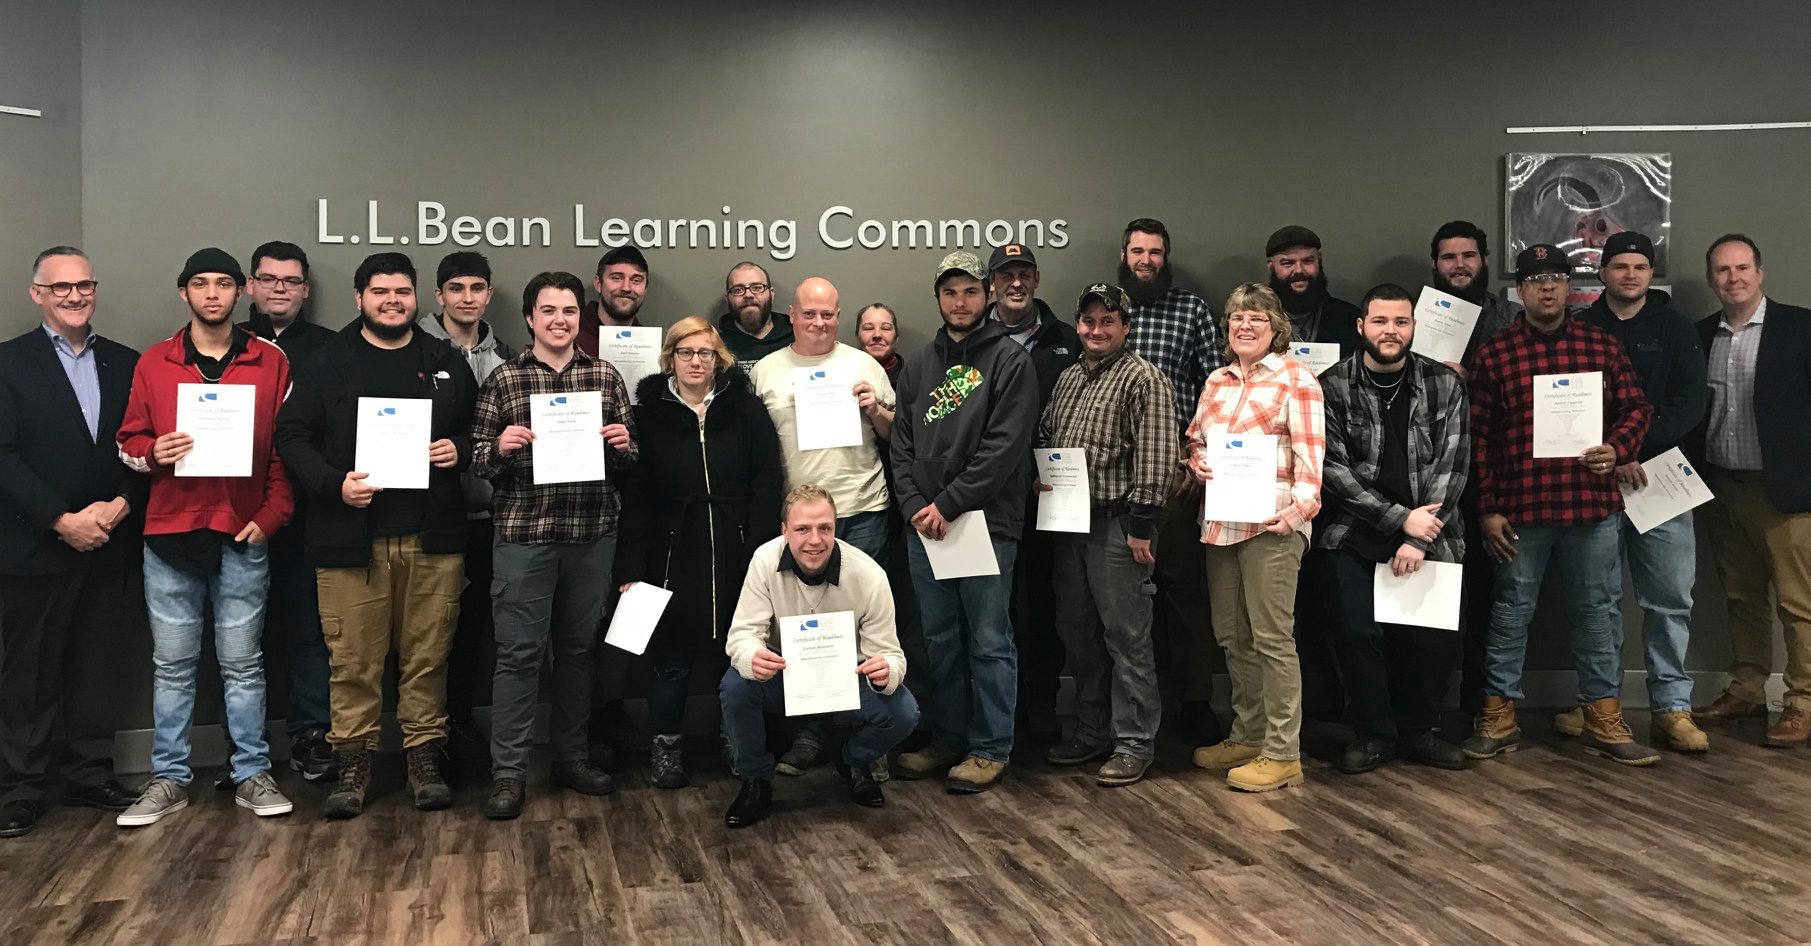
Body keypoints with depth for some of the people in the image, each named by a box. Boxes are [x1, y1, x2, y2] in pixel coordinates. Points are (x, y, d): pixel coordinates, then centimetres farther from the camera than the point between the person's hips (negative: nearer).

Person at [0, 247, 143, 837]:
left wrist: (121, 505, -10)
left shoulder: (125, 364, 10)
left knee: (93, 667, 11)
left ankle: (91, 776, 21)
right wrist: (63, 520, -14)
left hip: (108, 545, 3)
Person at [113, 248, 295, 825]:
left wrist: (271, 514, -6)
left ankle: (252, 776, 15)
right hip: (170, 536, 1)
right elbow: (128, 442, 10)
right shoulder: (154, 363, 8)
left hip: (243, 537, -1)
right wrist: (153, 453, -12)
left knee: (243, 664, 5)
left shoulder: (271, 362, 4)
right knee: (172, 665, 8)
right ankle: (169, 779, 19)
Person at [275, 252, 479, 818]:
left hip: (432, 539, 2)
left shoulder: (447, 364, 13)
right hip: (351, 537, -1)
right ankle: (353, 763, 14)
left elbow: (477, 429, 19)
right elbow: (292, 436, 2)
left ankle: (425, 758, 17)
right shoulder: (326, 365, 6)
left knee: (427, 657, 5)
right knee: (353, 660, 1)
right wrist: (334, 483, -13)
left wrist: (461, 449, -3)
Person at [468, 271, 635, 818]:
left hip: (592, 534, 3)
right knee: (519, 651, -1)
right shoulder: (504, 379, 2)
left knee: (579, 647, 12)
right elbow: (477, 460, 2)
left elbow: (628, 462, 11)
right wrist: (500, 448, -18)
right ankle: (508, 772, 8)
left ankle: (573, 757, 25)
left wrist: (622, 446, -10)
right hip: (524, 533, -2)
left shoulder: (605, 377, 7)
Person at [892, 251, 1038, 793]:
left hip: (987, 523, -5)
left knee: (988, 642, 1)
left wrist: (948, 504, -15)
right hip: (924, 526, 6)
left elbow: (1005, 447, -12)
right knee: (939, 640, 13)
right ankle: (948, 738, 25)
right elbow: (902, 445, 10)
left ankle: (990, 748, 12)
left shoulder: (1009, 362, -3)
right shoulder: (918, 366, 14)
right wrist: (916, 506, -5)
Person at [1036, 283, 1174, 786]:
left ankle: (1134, 743, 8)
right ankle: (1092, 732, 27)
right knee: (1076, 631, 14)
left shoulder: (1143, 378, -8)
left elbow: (1155, 457, -14)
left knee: (1126, 636, -2)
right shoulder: (1068, 377, 16)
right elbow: (1043, 437, 25)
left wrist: (1141, 523, -18)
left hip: (1116, 524, -8)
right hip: (1069, 523, 8)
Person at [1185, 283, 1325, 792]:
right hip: (1219, 520, 7)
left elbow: (1310, 450, -10)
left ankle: (1281, 753, 2)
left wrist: (1302, 504, -23)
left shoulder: (1295, 378, -3)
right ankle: (1248, 735, 26)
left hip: (1271, 521, -7)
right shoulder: (1217, 380, 16)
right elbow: (1194, 439, 24)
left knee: (1271, 637, -6)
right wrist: (1197, 460, 1)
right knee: (1232, 635, 13)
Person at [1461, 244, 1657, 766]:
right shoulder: (1494, 354, 1)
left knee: (1599, 611, 9)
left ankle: (1604, 719, 20)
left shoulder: (1603, 345, 6)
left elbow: (1636, 407, 12)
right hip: (1521, 507, -2)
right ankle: (1498, 715, 17)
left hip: (1593, 505, 2)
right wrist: (1488, 508, -2)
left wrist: (1617, 448, -9)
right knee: (1511, 612, 7)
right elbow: (1480, 436, 1)